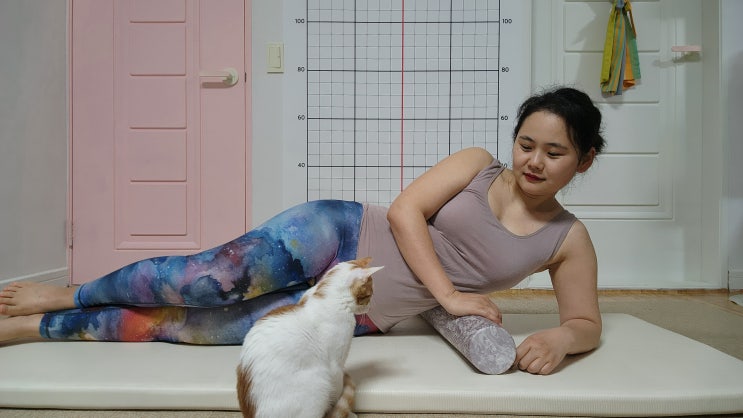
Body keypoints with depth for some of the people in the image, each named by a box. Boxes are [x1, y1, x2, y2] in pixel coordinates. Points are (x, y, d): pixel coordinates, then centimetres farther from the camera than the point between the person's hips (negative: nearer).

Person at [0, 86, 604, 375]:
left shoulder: (569, 241, 5)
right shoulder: (477, 165, 1)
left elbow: (587, 323, 6)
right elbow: (404, 210, -7)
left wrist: (560, 338, -18)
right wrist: (447, 294, -16)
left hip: (358, 318, 1)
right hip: (339, 234, 0)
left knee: (180, 326, -4)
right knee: (217, 279, -25)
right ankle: (67, 296, 6)